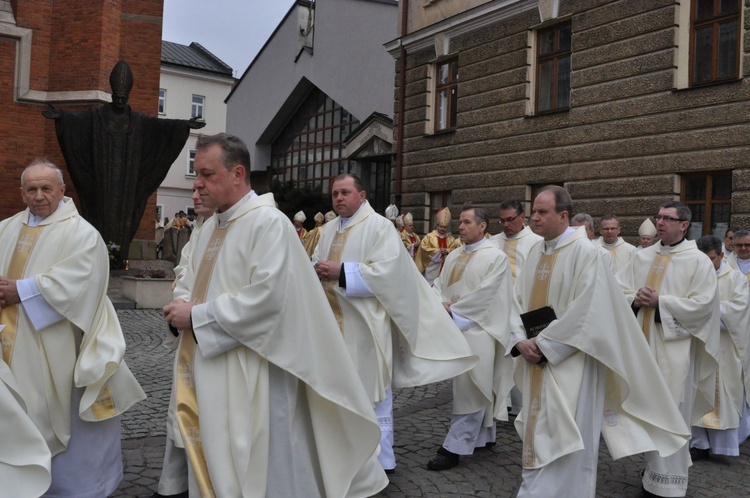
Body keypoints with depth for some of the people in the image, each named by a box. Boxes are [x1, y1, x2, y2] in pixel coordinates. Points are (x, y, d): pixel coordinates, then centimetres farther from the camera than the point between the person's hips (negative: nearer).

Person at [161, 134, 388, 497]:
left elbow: (267, 297, -24)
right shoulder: (209, 228, 14)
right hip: (205, 373, 8)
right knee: (211, 464, 17)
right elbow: (189, 283, 21)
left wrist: (197, 316, -18)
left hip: (250, 375, -8)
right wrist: (182, 305, -3)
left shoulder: (269, 222, -14)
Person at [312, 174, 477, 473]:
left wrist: (341, 272, -22)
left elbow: (387, 271, -19)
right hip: (334, 322, 7)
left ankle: (380, 458, 13)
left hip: (365, 325, -7)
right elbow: (316, 261, 17)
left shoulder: (379, 227, -8)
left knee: (372, 390, 1)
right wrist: (318, 270, -7)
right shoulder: (329, 229, 14)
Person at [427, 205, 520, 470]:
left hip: (477, 329, -7)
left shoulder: (496, 257, -8)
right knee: (477, 389, 15)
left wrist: (453, 308, -15)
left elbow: (485, 293, -15)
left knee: (470, 390, -6)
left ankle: (454, 447, -4)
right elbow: (439, 284, 9)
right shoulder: (454, 256, 14)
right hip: (454, 328, 7)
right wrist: (440, 302, -12)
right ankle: (484, 436, 27)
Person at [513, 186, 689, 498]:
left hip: (568, 361, -7)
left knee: (561, 436, -3)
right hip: (535, 360, 7)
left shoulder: (583, 251, -12)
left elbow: (585, 311, -19)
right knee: (537, 433, 14)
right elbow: (518, 302, 9)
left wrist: (544, 345, -16)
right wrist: (520, 341, -8)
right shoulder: (535, 253, 9)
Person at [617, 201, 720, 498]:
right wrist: (635, 300, -13)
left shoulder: (698, 261, -3)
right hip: (640, 344, 5)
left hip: (673, 348, -5)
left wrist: (659, 302, -16)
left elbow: (701, 305, -12)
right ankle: (654, 468, 29)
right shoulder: (642, 257, 11)